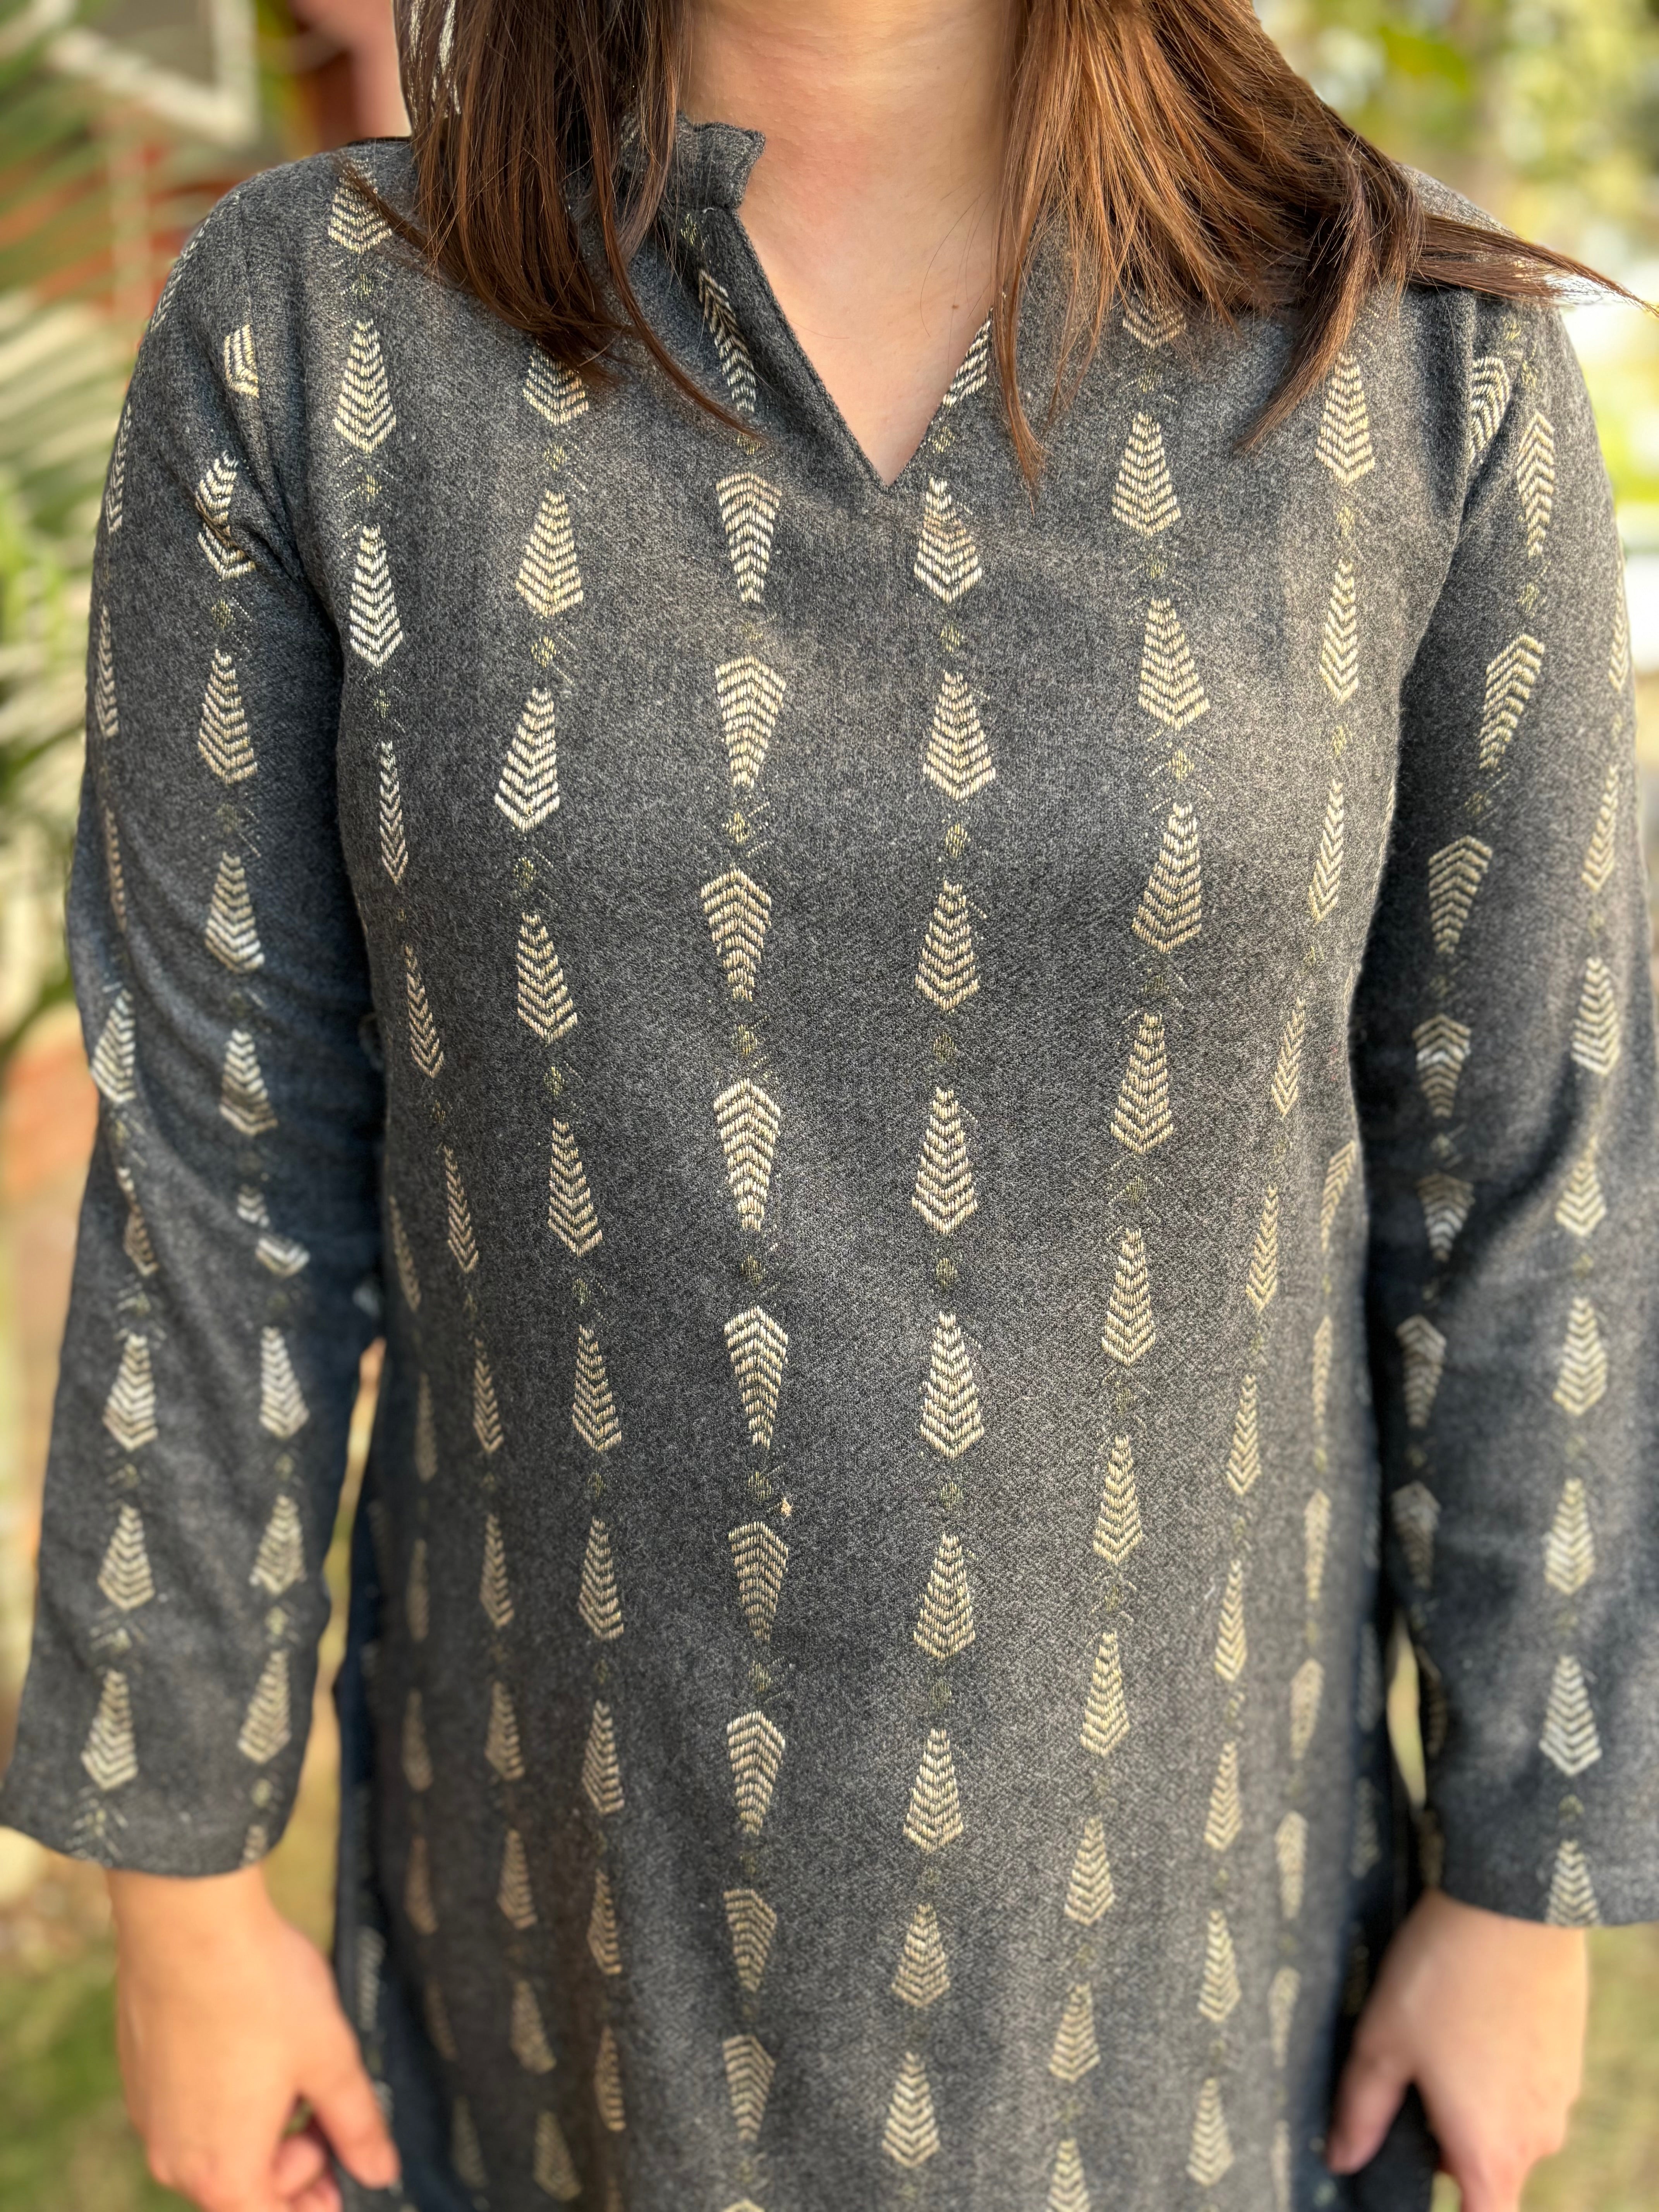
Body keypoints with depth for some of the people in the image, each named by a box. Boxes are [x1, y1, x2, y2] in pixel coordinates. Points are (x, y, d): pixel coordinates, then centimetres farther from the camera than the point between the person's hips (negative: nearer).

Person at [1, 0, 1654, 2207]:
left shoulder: (1424, 356, -13)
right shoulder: (301, 334, -13)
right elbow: (228, 1144, -9)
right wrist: (180, 1878, -1)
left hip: (1150, 1795, 1)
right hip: (596, 1814, 0)